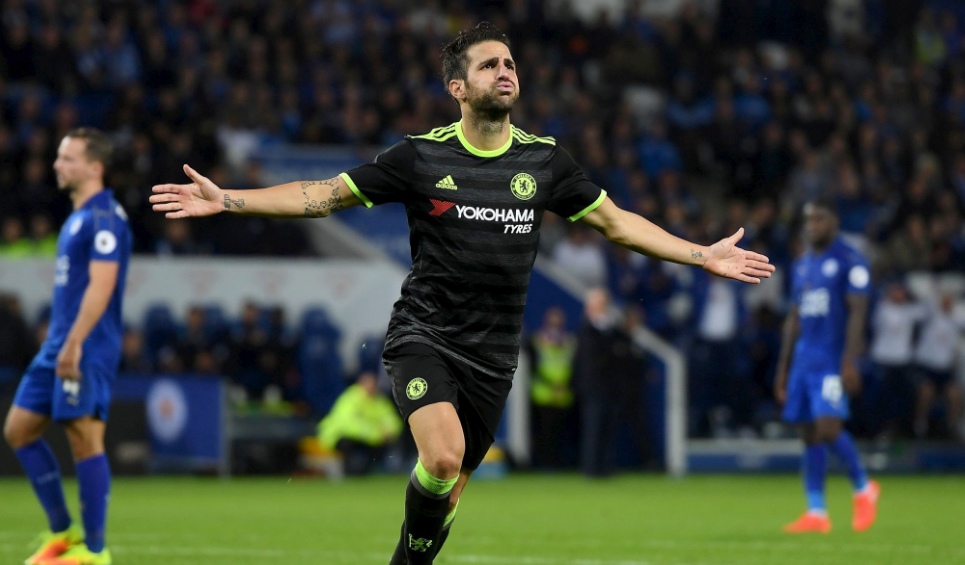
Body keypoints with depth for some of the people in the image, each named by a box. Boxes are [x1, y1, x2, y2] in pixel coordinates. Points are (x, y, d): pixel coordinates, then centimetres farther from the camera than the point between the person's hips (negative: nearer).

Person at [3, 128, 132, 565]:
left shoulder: (103, 217, -13)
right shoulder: (77, 217, 18)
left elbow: (101, 286, -21)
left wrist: (74, 343, -24)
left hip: (87, 351, -10)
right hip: (58, 347, 10)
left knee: (85, 439, -8)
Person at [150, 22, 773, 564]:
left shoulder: (544, 160, 3)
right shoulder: (420, 156, -4)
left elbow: (616, 221, 13)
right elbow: (325, 194, 0)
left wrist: (705, 255, 9)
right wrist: (226, 200, -7)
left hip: (492, 354, 3)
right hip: (424, 336, -3)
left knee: (449, 488, 7)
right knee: (443, 456, -28)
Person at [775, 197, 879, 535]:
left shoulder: (850, 262, -5)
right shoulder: (802, 266, 17)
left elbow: (857, 313, -12)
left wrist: (850, 361, -20)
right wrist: (783, 369, 18)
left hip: (833, 361, -7)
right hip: (803, 360, 7)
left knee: (828, 428, -18)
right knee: (809, 435, 3)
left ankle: (863, 488, 4)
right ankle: (816, 513, 5)